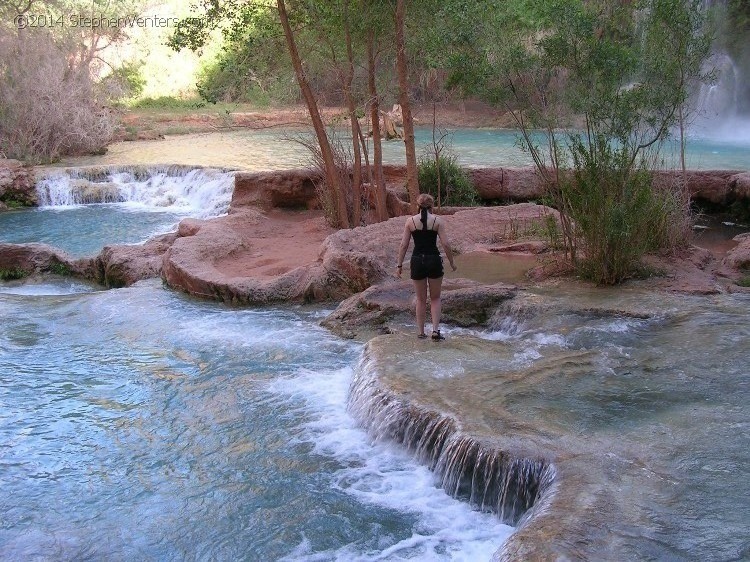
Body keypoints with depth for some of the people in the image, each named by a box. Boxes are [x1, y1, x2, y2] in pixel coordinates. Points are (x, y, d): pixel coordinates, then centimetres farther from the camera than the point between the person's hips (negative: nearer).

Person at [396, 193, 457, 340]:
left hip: (417, 261, 1)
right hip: (434, 260, -1)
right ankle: (435, 330, -1)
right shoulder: (437, 220, -3)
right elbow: (445, 244, -6)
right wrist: (452, 262, 5)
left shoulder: (410, 221, 1)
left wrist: (399, 264, 7)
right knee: (435, 298, 13)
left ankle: (421, 332, 18)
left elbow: (404, 245, 0)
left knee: (421, 299, 15)